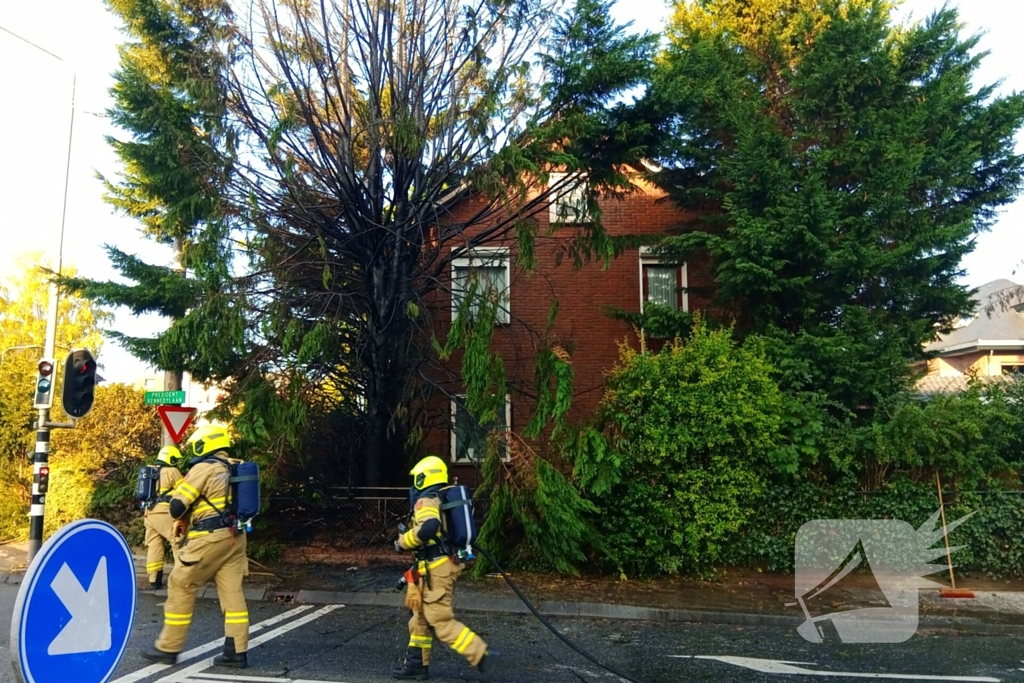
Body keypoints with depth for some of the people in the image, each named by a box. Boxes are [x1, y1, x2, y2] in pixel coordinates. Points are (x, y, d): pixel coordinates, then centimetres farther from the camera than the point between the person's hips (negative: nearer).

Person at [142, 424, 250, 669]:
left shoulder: (204, 468, -8)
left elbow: (177, 506, -10)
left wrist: (182, 518, 12)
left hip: (210, 538, -7)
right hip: (235, 536, 7)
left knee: (180, 587, 7)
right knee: (232, 592, 7)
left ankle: (168, 648, 15)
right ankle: (237, 651, 7)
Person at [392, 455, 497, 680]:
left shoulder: (426, 500, -14)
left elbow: (428, 527, -33)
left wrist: (402, 542, -20)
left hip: (436, 568, -10)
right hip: (447, 563, 10)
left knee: (441, 620, -6)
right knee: (421, 615, 18)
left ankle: (481, 657, -8)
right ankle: (417, 665, 25)